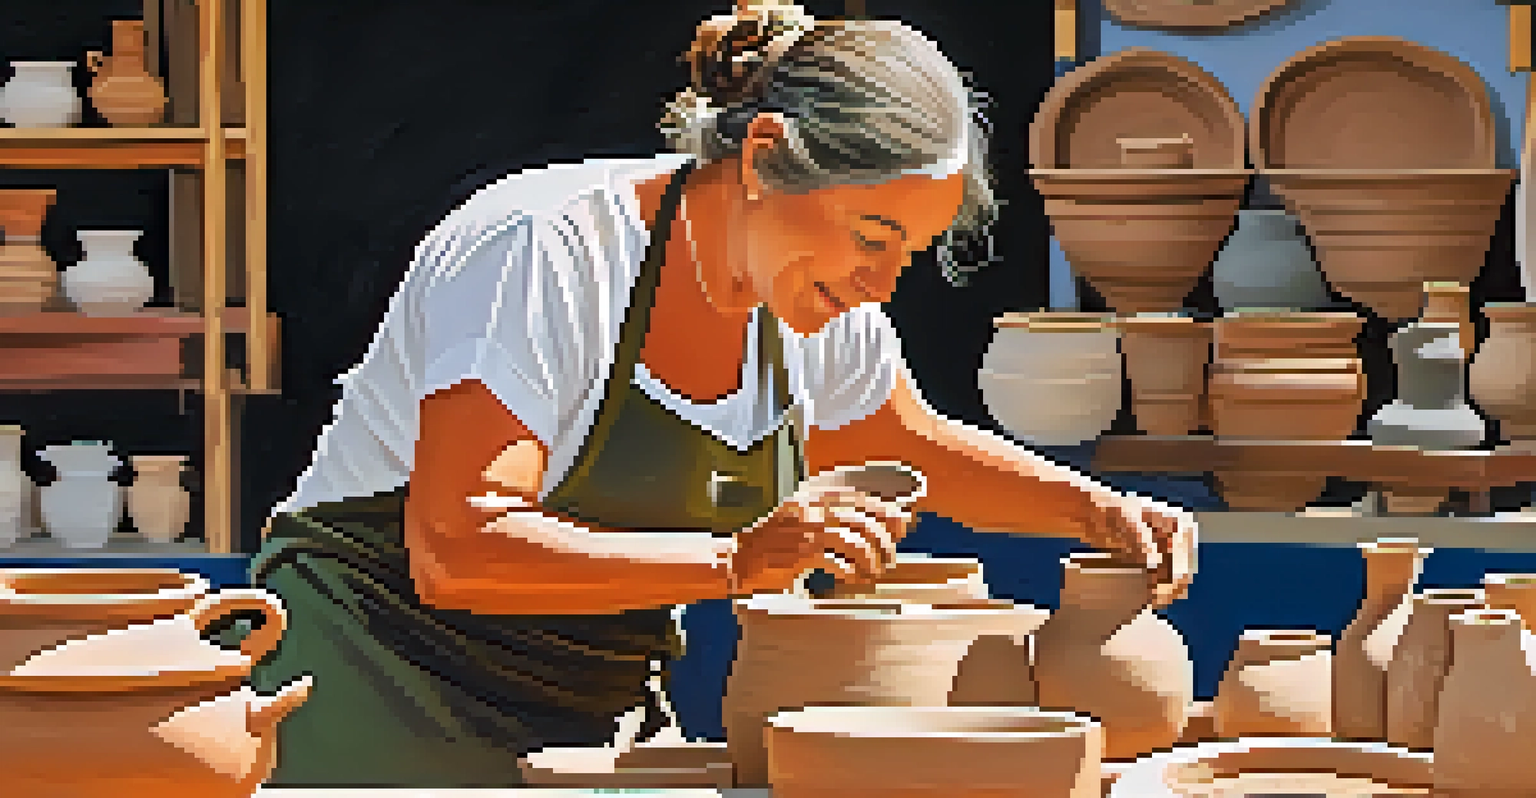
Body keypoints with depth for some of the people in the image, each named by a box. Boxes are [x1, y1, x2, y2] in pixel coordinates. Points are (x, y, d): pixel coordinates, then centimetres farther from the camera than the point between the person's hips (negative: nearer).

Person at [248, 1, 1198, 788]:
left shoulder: (814, 305, 1)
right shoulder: (544, 249, -22)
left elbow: (922, 448, 23)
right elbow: (455, 550, -32)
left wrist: (1097, 510, 5)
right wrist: (738, 560, -36)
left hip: (594, 719, 7)